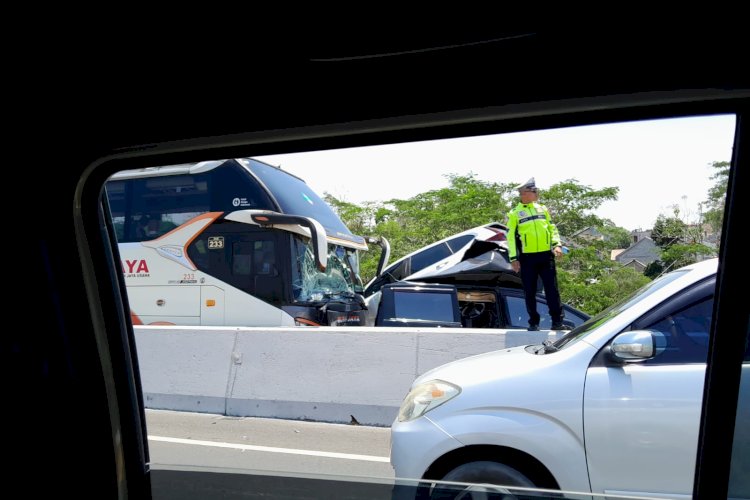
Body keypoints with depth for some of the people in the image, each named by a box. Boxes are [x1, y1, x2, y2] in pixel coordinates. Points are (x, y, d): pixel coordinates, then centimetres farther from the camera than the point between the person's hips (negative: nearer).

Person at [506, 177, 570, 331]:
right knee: (530, 292, 4)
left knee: (552, 289, 1)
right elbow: (511, 236, -1)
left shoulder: (543, 209, 13)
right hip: (527, 258, -3)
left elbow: (552, 228, 14)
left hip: (546, 255, 3)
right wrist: (513, 258, -7)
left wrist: (557, 244, -3)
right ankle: (534, 323, 14)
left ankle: (557, 321, 7)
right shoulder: (514, 213, 1)